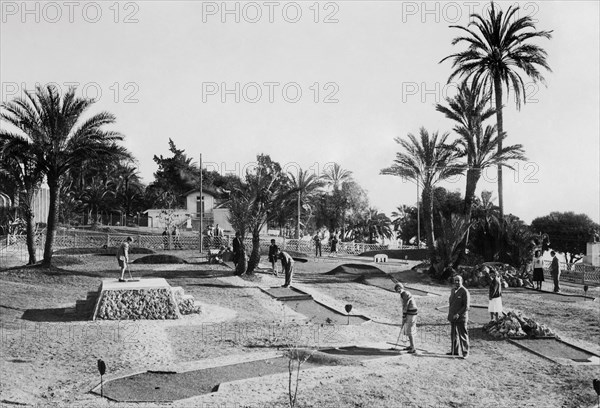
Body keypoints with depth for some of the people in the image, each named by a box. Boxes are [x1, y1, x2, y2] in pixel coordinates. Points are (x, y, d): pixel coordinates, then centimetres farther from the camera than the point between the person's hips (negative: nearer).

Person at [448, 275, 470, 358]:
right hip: (453, 317, 7)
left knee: (463, 335, 0)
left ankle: (465, 353, 9)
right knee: (453, 335, 13)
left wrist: (458, 314, -19)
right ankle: (454, 351, 23)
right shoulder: (453, 290, 12)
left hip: (461, 317, -7)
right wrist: (449, 314, 14)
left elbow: (466, 306, -14)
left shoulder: (464, 292, -11)